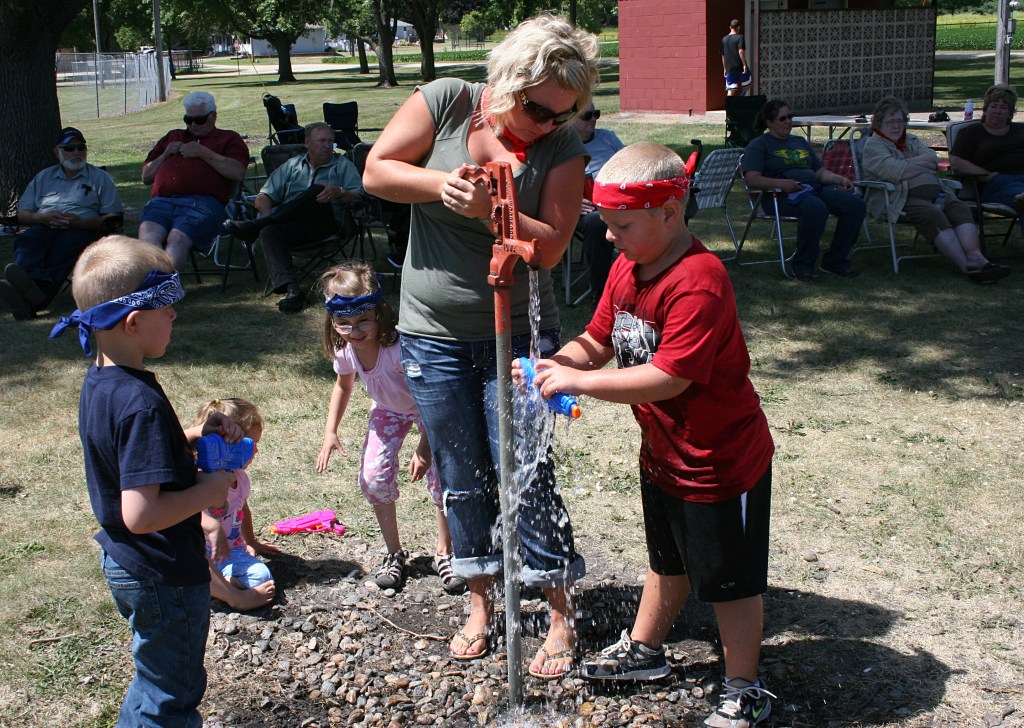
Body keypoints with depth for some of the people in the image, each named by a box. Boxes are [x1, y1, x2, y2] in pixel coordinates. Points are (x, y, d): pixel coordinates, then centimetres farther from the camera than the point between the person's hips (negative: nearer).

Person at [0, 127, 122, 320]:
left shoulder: (100, 177, 22)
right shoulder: (44, 177, 30)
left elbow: (113, 218, 8)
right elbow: (22, 215, 22)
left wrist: (82, 222, -10)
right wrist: (42, 217, -3)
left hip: (80, 229, -3)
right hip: (43, 226, 3)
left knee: (66, 244, -40)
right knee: (27, 240, -34)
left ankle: (31, 300, -66)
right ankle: (33, 282, -67)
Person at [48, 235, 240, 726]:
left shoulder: (98, 381, -1)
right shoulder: (141, 403, -31)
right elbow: (140, 514, -34)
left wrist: (193, 437, 2)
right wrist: (209, 489, -20)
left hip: (122, 562, 9)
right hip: (163, 575, -9)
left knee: (154, 676, 29)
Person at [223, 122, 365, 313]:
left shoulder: (343, 165, 20)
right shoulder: (292, 166, 25)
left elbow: (358, 196, 3)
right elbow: (263, 198, 17)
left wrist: (339, 192, -20)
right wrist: (268, 215, -6)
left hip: (328, 227, -2)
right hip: (293, 229, 2)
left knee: (317, 190, -31)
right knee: (269, 232, -32)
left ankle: (254, 227, -28)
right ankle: (290, 289, -50)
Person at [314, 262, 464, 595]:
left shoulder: (398, 347, -41)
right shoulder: (344, 349, -21)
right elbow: (343, 385, 2)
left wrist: (425, 447, -32)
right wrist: (330, 431, -6)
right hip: (388, 409, 5)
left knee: (440, 475, -13)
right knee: (373, 477, -7)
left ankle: (444, 552, 9)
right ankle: (395, 552, 13)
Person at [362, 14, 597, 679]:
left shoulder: (564, 147, -8)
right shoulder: (446, 101, -7)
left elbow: (551, 246, -14)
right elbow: (377, 172, -6)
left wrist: (491, 211, -28)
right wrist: (440, 184, -22)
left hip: (516, 333, -1)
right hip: (434, 332, 2)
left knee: (525, 476, -2)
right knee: (462, 478, 12)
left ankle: (562, 615, 13)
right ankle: (481, 602, 30)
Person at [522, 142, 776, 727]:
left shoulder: (699, 280, -30)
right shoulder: (627, 268, -1)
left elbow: (669, 377, -33)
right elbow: (597, 343, 5)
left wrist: (578, 381, -30)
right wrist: (555, 364, -15)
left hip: (722, 462, -8)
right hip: (663, 455, 8)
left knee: (729, 580, 8)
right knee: (668, 562, 27)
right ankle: (644, 650, 46)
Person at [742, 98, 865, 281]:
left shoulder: (799, 142, 30)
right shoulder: (759, 145, 7)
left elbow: (820, 171, 30)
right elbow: (751, 179, -8)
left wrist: (841, 179, 10)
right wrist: (781, 183, -23)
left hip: (814, 189, 7)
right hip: (781, 196, -7)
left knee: (855, 204, -17)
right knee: (815, 207, -40)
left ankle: (835, 261, -8)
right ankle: (802, 266, -26)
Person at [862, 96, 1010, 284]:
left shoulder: (911, 141, 30)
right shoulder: (873, 145, 8)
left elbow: (933, 159, 9)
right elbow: (894, 172, -11)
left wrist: (909, 164, -4)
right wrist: (924, 165, 3)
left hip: (933, 191, 7)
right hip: (902, 199, -7)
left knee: (959, 208, -24)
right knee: (932, 214, -34)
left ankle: (975, 257, -46)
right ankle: (966, 266, -45)